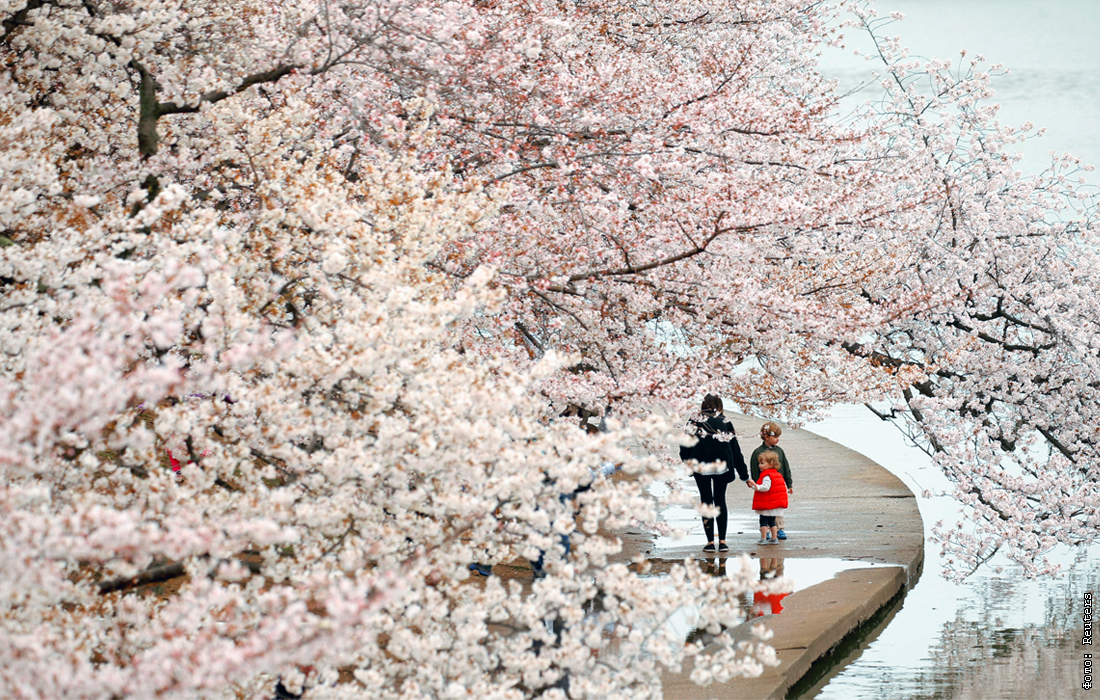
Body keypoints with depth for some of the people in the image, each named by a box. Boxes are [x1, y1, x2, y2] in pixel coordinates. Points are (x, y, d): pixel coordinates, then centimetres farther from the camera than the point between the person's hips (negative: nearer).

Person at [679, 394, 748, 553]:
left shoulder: (695, 422, 5)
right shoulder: (726, 423, 9)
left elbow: (685, 447, 0)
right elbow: (735, 450, 11)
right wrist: (744, 474, 16)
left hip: (701, 466, -1)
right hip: (722, 466, 1)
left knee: (706, 501, 7)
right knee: (720, 500, 13)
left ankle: (710, 542, 3)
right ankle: (722, 541, 8)